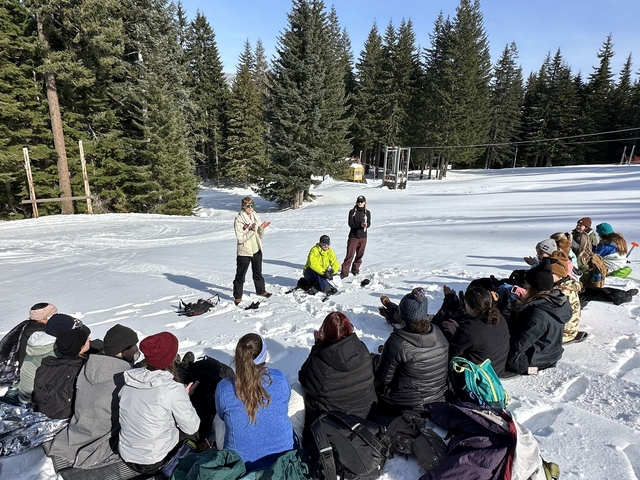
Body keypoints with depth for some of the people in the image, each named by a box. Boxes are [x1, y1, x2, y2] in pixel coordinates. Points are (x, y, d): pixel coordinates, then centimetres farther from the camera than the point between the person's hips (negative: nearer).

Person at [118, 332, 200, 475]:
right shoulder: (174, 390, -27)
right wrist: (185, 397, 1)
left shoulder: (129, 380, -9)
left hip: (125, 455, 6)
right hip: (154, 464, -6)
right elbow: (191, 427, -14)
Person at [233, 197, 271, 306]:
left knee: (258, 273, 22)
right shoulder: (239, 220, -14)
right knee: (240, 275, 4)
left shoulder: (256, 217, 2)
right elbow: (240, 239, -19)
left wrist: (261, 229, -14)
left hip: (256, 251, 5)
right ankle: (237, 297, 18)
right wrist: (252, 230, -27)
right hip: (244, 252, -5)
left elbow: (260, 236, 6)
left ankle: (261, 291, 40)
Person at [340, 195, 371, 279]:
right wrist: (360, 225, -24)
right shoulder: (352, 212, 0)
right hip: (353, 236, -3)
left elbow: (369, 224, -1)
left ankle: (355, 269, 28)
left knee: (360, 255, 10)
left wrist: (366, 225, -24)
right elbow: (350, 223, -10)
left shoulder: (367, 212, 7)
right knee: (350, 254, -8)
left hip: (363, 237, 3)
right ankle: (344, 272, -5)